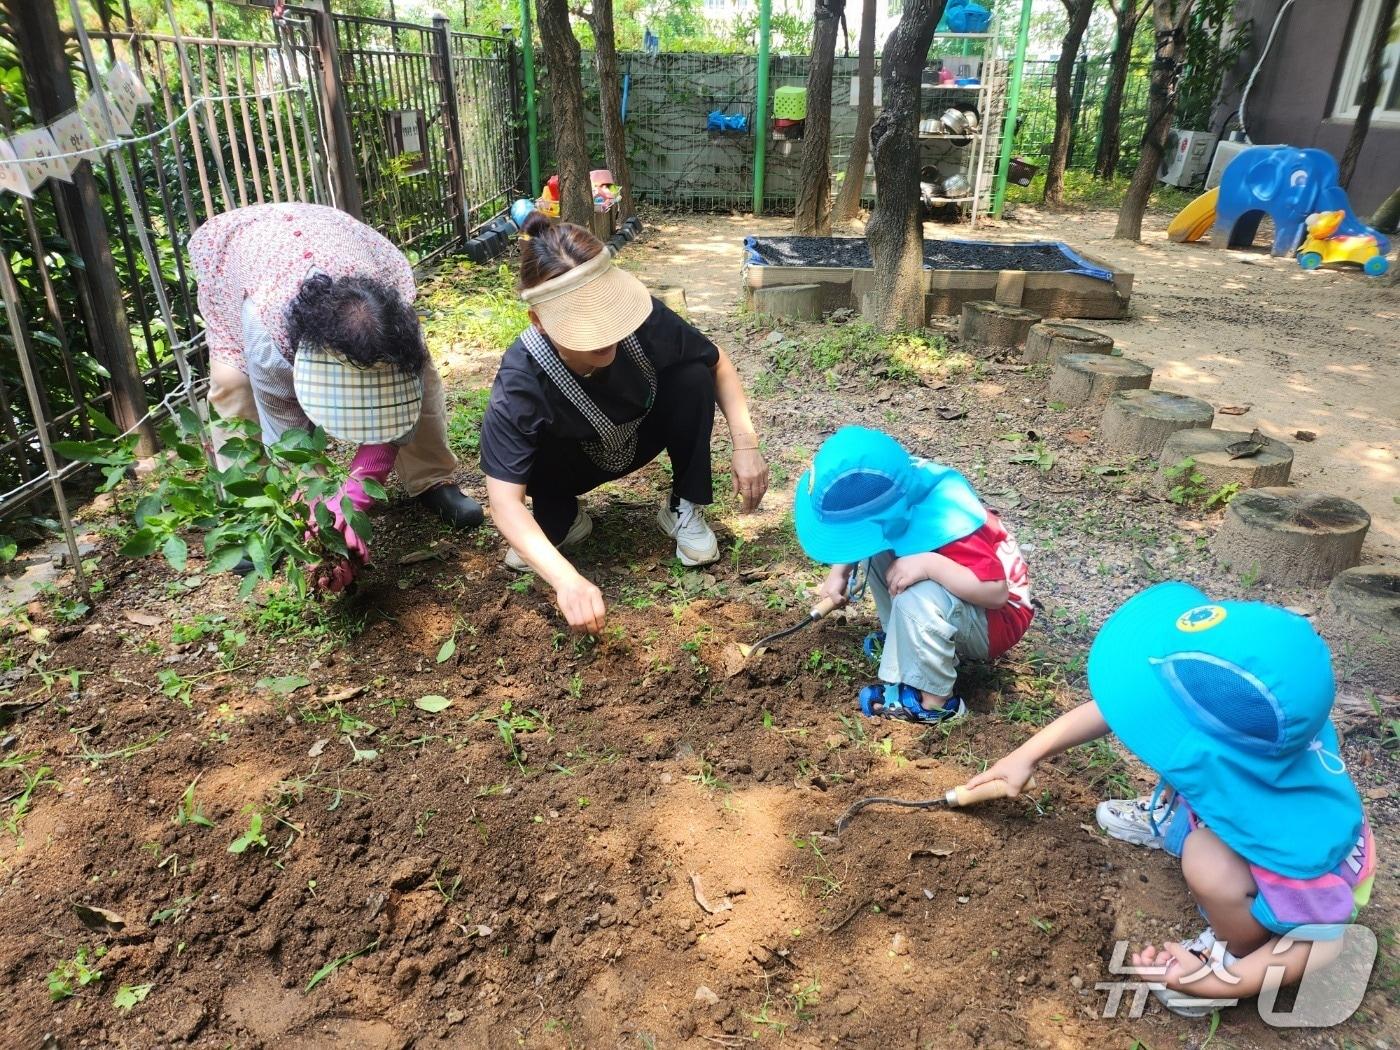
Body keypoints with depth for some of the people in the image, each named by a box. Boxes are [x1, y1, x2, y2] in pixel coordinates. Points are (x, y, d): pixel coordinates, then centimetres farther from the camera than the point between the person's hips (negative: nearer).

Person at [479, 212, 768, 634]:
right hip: (576, 463, -1)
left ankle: (683, 508, -7)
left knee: (693, 375, -26)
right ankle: (563, 520, 0)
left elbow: (718, 364, -14)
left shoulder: (644, 320, -33)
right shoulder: (521, 381, -37)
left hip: (642, 436, 2)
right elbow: (504, 500, -39)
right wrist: (566, 578, -53)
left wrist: (745, 443, -27)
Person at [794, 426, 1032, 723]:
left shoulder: (948, 524, -38)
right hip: (949, 597, 8)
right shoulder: (897, 488, -17)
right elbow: (860, 533, 4)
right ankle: (903, 639, 6)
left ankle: (932, 701, -17)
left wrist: (930, 564, -43)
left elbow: (996, 592, -37)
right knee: (875, 549, -7)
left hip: (998, 616, -8)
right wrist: (839, 572, -10)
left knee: (917, 598, -36)